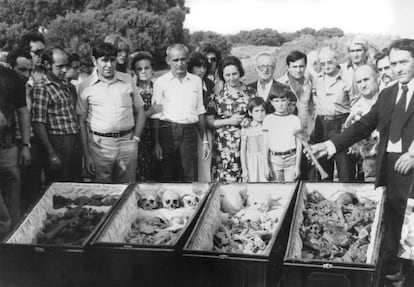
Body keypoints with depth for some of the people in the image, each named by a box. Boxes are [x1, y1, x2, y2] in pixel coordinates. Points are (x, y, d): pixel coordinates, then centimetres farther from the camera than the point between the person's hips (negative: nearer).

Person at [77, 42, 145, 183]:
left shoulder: (128, 81, 7)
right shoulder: (86, 86, 2)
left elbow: (140, 112, 14)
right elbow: (82, 121, 2)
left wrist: (136, 138, 2)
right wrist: (86, 155, -2)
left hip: (127, 141, 2)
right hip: (100, 144, -1)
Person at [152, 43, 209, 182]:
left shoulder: (196, 81, 13)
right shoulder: (160, 82, 3)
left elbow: (200, 112, 15)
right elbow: (156, 115, 1)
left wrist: (205, 141, 12)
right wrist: (156, 143, -6)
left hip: (189, 133, 2)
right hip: (168, 132, -2)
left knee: (190, 178, 0)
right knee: (168, 177, 2)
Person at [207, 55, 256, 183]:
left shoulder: (251, 92, 7)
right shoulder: (216, 94, 4)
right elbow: (209, 121, 2)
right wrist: (229, 121, -9)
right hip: (223, 146, -1)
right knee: (224, 180, -5)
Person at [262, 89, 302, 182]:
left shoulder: (295, 119, 4)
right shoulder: (268, 119, 3)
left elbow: (299, 144, 5)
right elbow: (265, 144, 3)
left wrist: (297, 165, 1)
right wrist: (266, 165, -2)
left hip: (291, 158, 0)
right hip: (274, 159, 0)